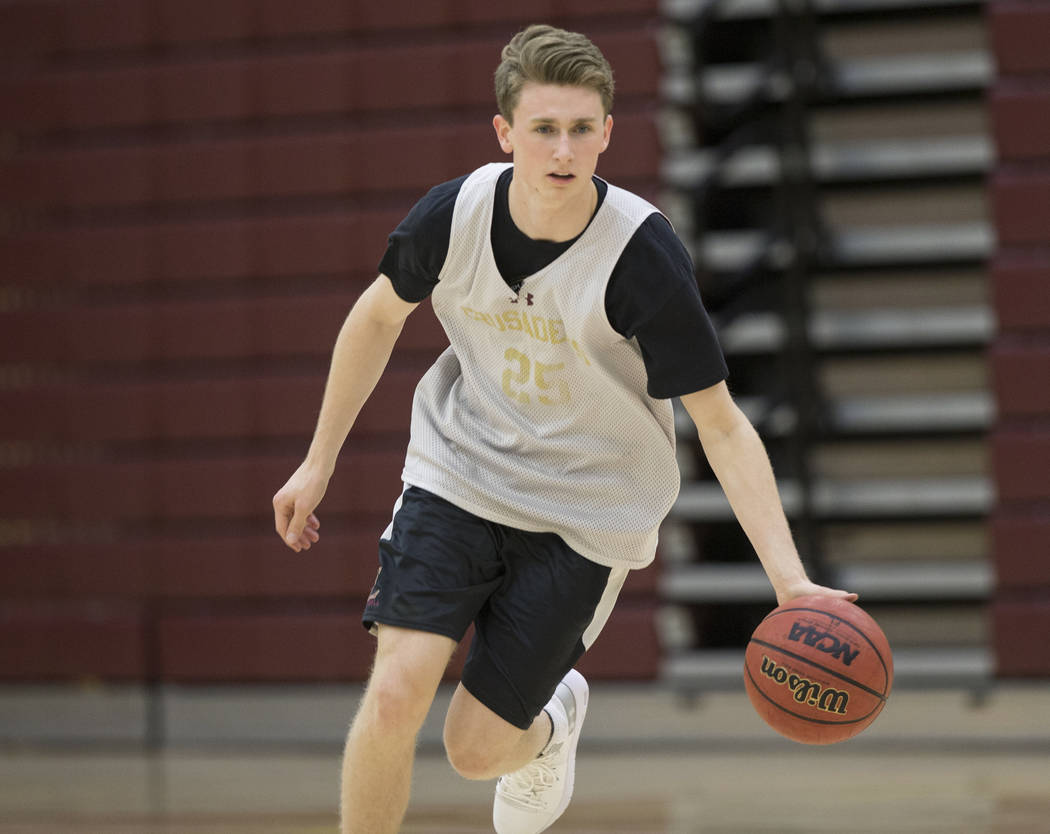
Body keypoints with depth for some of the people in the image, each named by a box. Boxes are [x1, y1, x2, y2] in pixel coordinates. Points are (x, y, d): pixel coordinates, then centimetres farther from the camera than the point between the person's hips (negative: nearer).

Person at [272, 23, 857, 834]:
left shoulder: (644, 257, -24)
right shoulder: (454, 215, -15)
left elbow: (722, 425, -19)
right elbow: (380, 315, 8)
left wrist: (790, 579, -29)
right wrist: (319, 462, 13)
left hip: (585, 512, -2)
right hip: (459, 472, 2)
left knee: (477, 748, -1)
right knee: (396, 692, -18)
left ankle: (551, 723, 38)